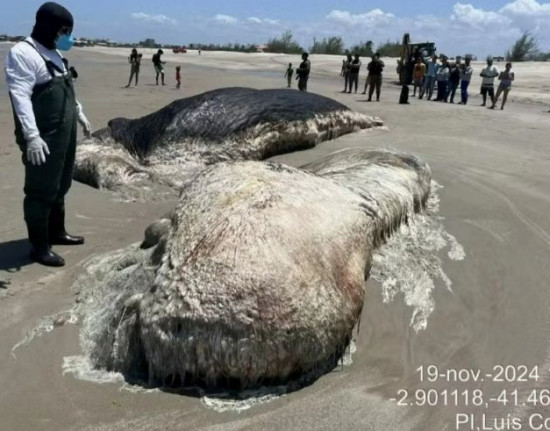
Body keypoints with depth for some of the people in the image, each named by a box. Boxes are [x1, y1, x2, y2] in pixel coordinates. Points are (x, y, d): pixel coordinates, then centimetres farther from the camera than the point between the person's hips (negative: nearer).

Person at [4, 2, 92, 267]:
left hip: (65, 134, 9)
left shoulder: (54, 53, 15)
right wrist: (32, 136, -28)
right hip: (43, 138, -9)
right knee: (41, 192, -2)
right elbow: (20, 97, -21)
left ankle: (56, 233, 33)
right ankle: (39, 247, 8)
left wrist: (81, 116, 30)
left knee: (60, 187, 18)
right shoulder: (22, 53, -13)